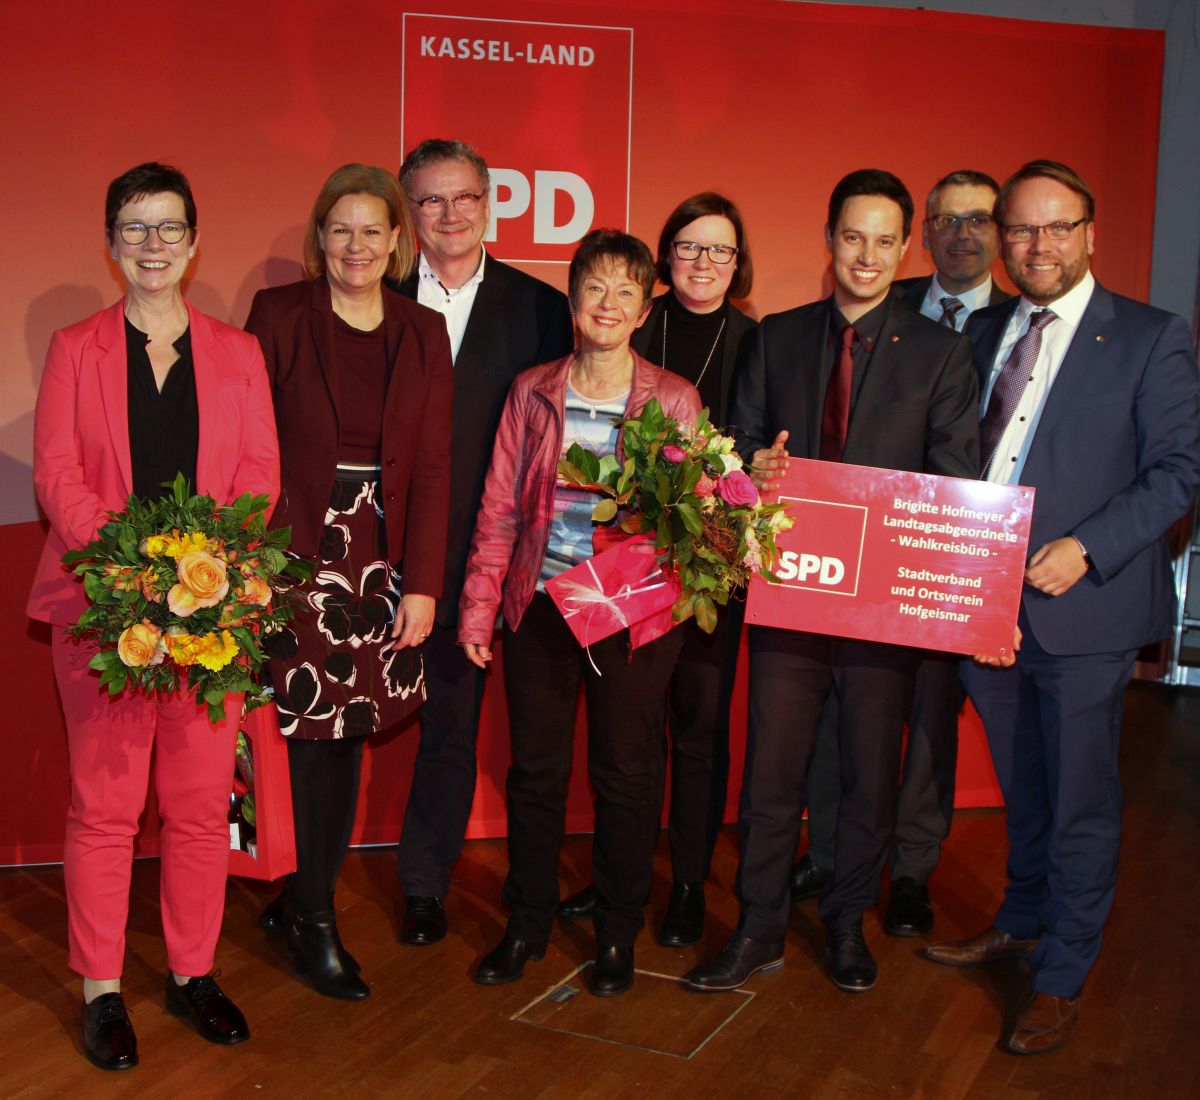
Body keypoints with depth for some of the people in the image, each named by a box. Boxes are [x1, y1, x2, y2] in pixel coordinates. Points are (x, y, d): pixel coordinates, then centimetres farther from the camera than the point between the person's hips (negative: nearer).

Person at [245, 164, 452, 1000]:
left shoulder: (423, 332, 7)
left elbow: (432, 464, 4)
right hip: (300, 550, -3)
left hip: (386, 558, 3)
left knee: (350, 731, 7)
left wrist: (423, 582, -2)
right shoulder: (278, 316, 1)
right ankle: (313, 921, 16)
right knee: (313, 731, 0)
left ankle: (304, 894, 25)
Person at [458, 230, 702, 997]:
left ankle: (618, 935, 25)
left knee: (626, 775, 7)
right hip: (541, 607, 2)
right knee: (535, 769, 9)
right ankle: (528, 925, 28)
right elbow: (500, 507, 8)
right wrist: (479, 608, 4)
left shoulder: (675, 400, 1)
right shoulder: (533, 392, 6)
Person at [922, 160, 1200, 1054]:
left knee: (1080, 802, 4)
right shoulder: (982, 333, 12)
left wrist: (1085, 549, -19)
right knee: (1023, 788, 21)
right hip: (987, 603, 5)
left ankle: (1061, 980, 18)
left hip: (1085, 606, -5)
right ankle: (1024, 922, 40)